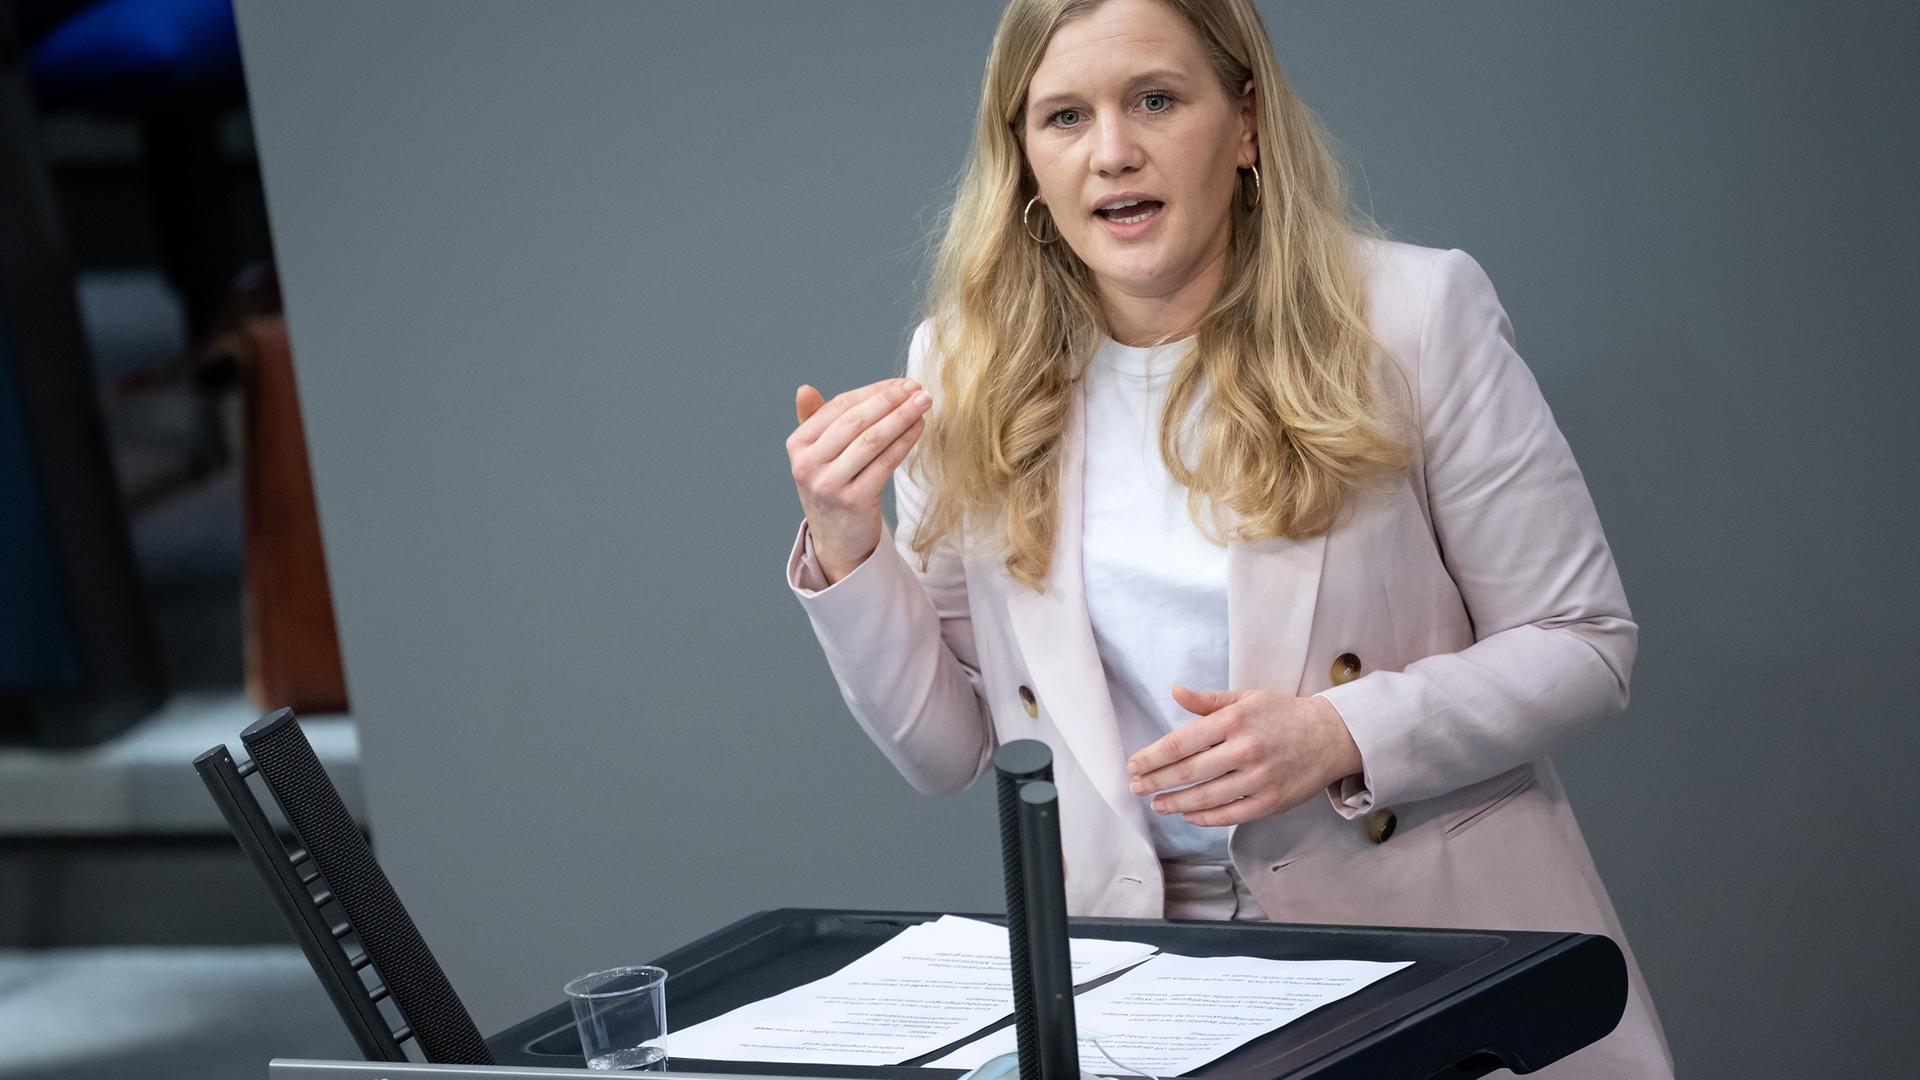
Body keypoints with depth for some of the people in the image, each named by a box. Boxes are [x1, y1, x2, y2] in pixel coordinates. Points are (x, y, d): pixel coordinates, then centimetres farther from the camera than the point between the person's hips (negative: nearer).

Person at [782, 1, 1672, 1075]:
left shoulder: (1414, 313, -4)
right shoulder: (967, 373, 4)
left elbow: (1583, 643, -1)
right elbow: (945, 747, 10)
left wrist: (1343, 735, -15)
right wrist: (845, 549, -5)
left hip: (1426, 938, -2)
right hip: (1137, 969, 3)